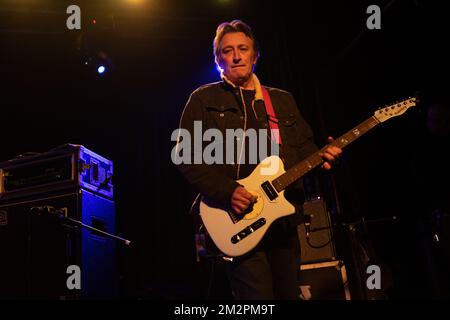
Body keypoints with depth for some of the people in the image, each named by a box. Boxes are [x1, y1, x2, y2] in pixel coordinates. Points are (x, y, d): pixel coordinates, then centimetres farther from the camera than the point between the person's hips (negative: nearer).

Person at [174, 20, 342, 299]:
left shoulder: (283, 100, 19)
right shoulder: (204, 99, 5)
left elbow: (304, 147, 19)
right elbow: (187, 158, -3)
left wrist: (321, 157, -5)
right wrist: (227, 191, -16)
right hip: (239, 222, -5)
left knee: (289, 293, 11)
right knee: (259, 296, -13)